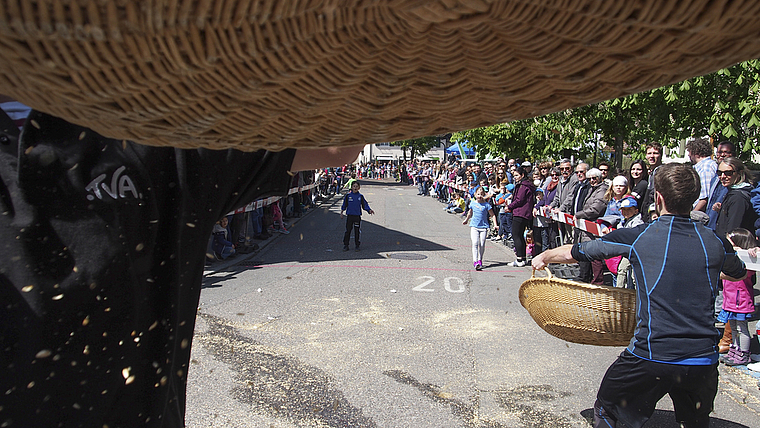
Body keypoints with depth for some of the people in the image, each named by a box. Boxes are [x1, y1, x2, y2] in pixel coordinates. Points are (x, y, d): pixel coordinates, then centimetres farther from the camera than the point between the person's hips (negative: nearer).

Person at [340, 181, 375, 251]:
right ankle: (345, 245, 11)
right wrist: (342, 211, 1)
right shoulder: (348, 195, 3)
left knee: (357, 231, 3)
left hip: (357, 216, 0)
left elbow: (365, 205, 4)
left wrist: (369, 210, -9)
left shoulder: (360, 196, 3)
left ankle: (357, 245, 13)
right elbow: (344, 204, 10)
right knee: (348, 230, 3)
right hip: (349, 216, 0)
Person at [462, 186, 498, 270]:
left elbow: (492, 215, 3)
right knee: (475, 243, -13)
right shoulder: (472, 203, 7)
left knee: (482, 244, 1)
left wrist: (495, 225, -6)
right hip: (474, 226, 1)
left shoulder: (486, 205, -2)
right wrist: (466, 220, 38)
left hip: (483, 226, -1)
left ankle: (480, 260, 20)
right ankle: (475, 262, -18)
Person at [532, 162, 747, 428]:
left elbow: (575, 252, 4)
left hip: (652, 356, -4)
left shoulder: (638, 237, -7)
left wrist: (544, 257, 23)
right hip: (704, 360, 4)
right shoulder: (716, 243, 3)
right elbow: (739, 274, 28)